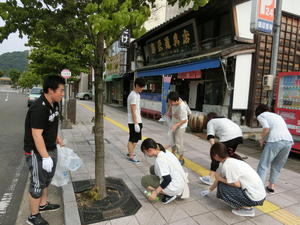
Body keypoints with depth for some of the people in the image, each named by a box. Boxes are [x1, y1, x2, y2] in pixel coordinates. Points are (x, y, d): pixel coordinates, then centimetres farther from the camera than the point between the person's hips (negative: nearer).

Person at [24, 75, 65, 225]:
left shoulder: (54, 104, 1)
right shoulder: (39, 108, -27)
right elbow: (36, 135, -28)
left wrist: (57, 138, 21)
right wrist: (45, 157, -26)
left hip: (50, 149, 9)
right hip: (37, 152, -9)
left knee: (47, 179, 24)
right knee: (37, 184, 6)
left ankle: (43, 204, 45)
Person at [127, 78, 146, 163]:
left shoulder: (137, 94, 14)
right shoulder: (133, 95, -17)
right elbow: (133, 111, -21)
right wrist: (136, 123, -22)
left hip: (137, 121, 10)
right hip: (133, 122, -9)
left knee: (135, 139, 17)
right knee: (132, 139, 1)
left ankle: (131, 153, 30)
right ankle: (131, 156, 12)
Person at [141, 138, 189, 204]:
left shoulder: (160, 159, -24)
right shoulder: (165, 152, 3)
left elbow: (167, 179, -25)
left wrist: (155, 192, -17)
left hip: (175, 187, -9)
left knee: (144, 180, -4)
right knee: (153, 169, 15)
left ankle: (169, 195, -4)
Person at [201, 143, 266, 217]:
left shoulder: (227, 165, -18)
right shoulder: (232, 161, 10)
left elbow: (237, 184, -19)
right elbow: (220, 178, 21)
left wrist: (221, 179, -5)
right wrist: (209, 190, 31)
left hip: (255, 198, -9)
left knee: (222, 187, -8)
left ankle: (247, 208, 1)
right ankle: (249, 205, 14)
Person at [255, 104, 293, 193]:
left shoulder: (260, 115, 13)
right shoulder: (278, 116, 32)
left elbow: (266, 128, -6)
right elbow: (285, 128, 22)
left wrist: (262, 139, 9)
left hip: (275, 140, -6)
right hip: (289, 141, 6)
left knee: (263, 165, -1)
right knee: (277, 166, 20)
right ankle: (271, 186, 27)